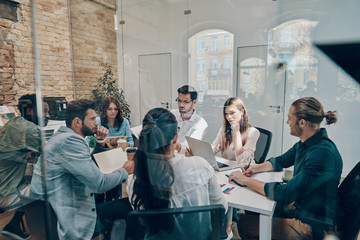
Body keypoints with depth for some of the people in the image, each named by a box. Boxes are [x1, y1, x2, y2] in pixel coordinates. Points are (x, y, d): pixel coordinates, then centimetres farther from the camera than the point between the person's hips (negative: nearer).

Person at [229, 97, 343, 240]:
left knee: (245, 224, -8)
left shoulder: (322, 154, -31)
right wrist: (256, 168, -2)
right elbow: (280, 161, 17)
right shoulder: (305, 144, 0)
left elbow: (284, 195, -33)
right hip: (298, 205, 9)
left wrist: (245, 180, -24)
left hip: (311, 226, -9)